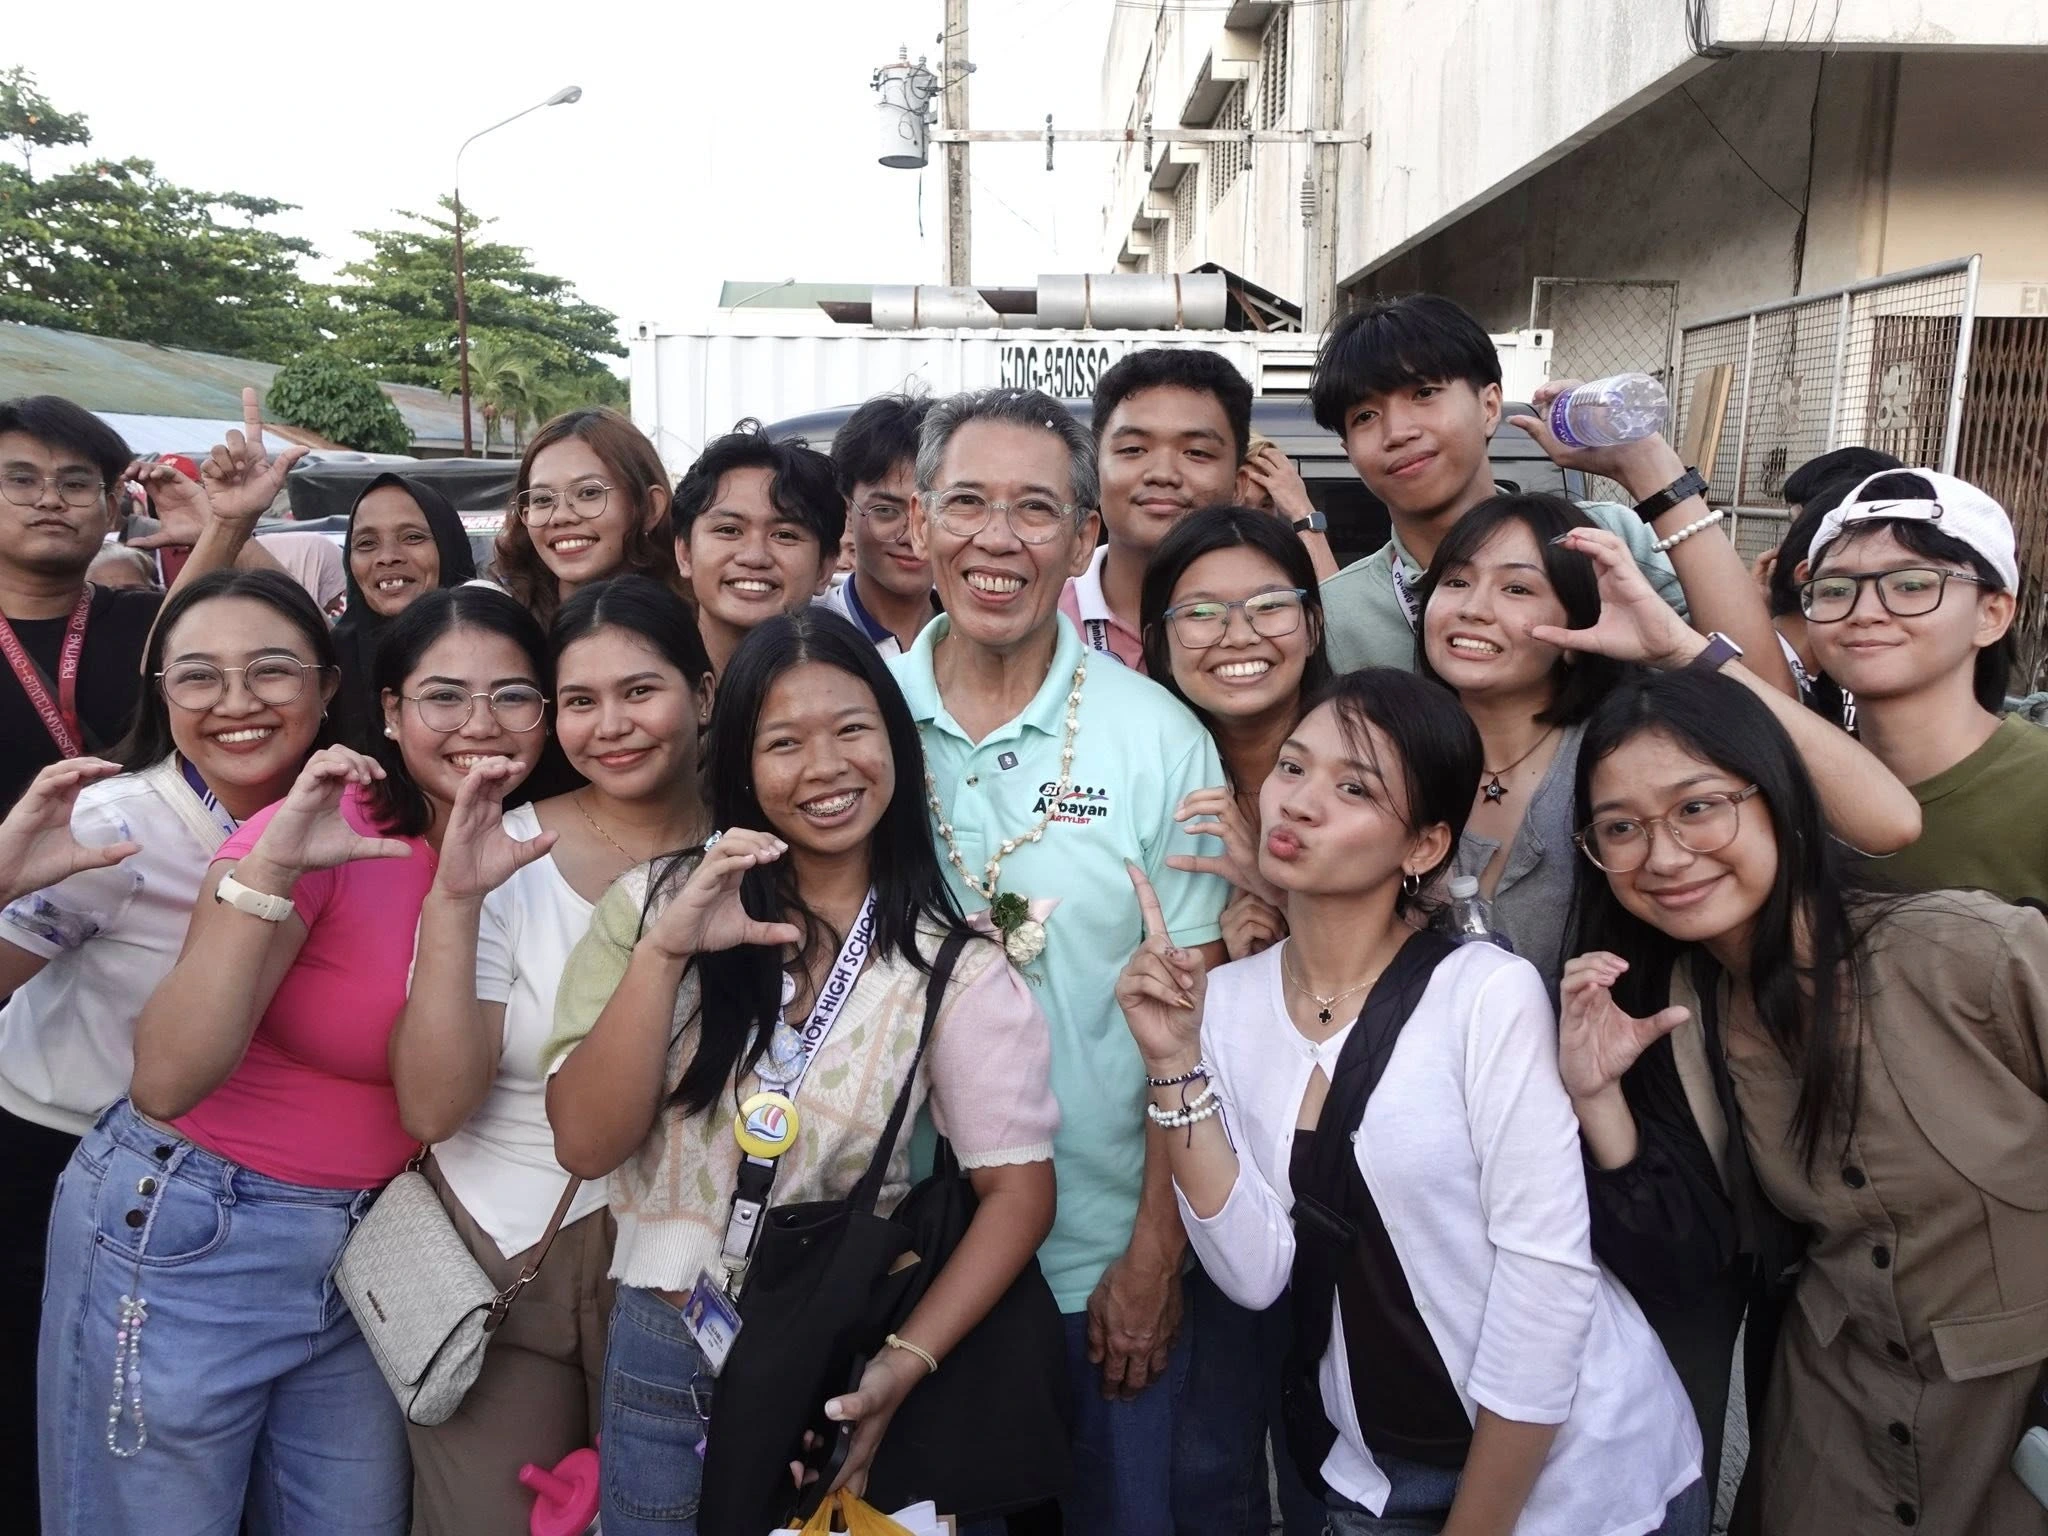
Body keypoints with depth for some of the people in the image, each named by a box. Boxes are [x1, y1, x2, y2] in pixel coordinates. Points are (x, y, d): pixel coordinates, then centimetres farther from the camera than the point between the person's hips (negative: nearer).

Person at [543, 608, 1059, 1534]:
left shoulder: (951, 964, -9)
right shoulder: (657, 904, -5)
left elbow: (1018, 1189, -10)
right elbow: (585, 1144, -12)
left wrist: (906, 1364, -22)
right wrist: (663, 951, -23)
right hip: (659, 1357, 2)